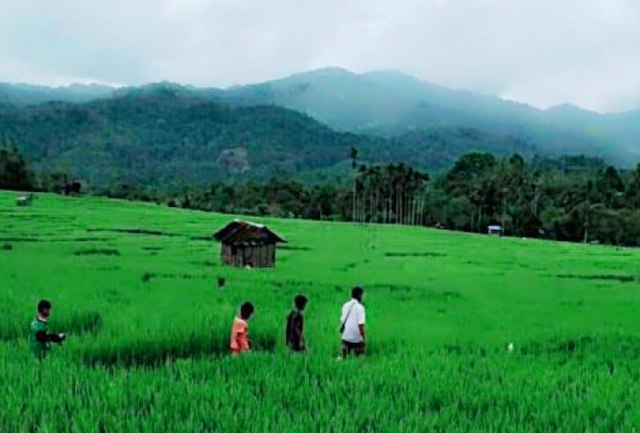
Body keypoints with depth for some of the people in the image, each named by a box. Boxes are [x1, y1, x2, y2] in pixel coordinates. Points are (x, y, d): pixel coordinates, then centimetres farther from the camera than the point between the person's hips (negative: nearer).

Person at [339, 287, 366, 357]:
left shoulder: (345, 305, 5)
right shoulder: (360, 307, -12)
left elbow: (342, 320, 10)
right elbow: (360, 324, -17)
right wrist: (364, 339, -12)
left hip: (346, 337, 5)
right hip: (357, 338, -5)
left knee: (344, 357, 9)